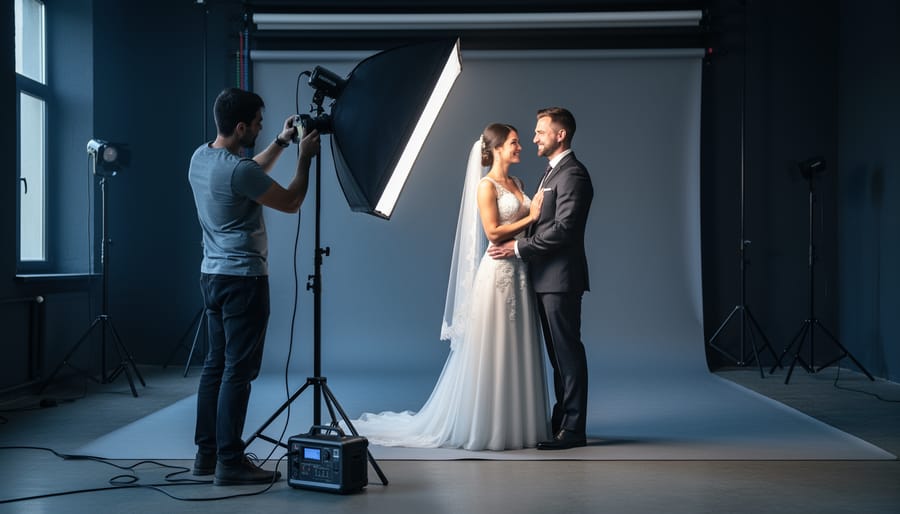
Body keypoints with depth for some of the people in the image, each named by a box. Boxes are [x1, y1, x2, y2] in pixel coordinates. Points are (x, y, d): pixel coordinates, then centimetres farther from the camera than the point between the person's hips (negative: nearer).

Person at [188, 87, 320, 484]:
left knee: (216, 364, 13)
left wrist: (281, 142, 21)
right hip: (242, 278, -9)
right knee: (238, 370, -5)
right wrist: (304, 157, 0)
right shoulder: (238, 170, -21)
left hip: (213, 274, 9)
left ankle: (207, 453, 19)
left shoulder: (200, 158, 8)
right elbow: (291, 203, -10)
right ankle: (230, 462, -2)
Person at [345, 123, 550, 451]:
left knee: (517, 351, 11)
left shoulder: (517, 184, 15)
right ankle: (483, 425, 9)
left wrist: (536, 215, 0)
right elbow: (493, 233, -16)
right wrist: (531, 218, -11)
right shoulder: (486, 185, -9)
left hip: (520, 273, 8)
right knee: (491, 351, -1)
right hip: (498, 273, -8)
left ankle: (515, 424, 19)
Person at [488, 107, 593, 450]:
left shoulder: (573, 174, -14)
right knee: (558, 351, 14)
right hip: (547, 278, 10)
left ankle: (573, 428, 1)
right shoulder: (553, 171, 19)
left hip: (561, 278, -10)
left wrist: (519, 248, -18)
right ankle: (561, 419, 23)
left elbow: (563, 228, -22)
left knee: (567, 350, -5)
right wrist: (521, 245, 8)